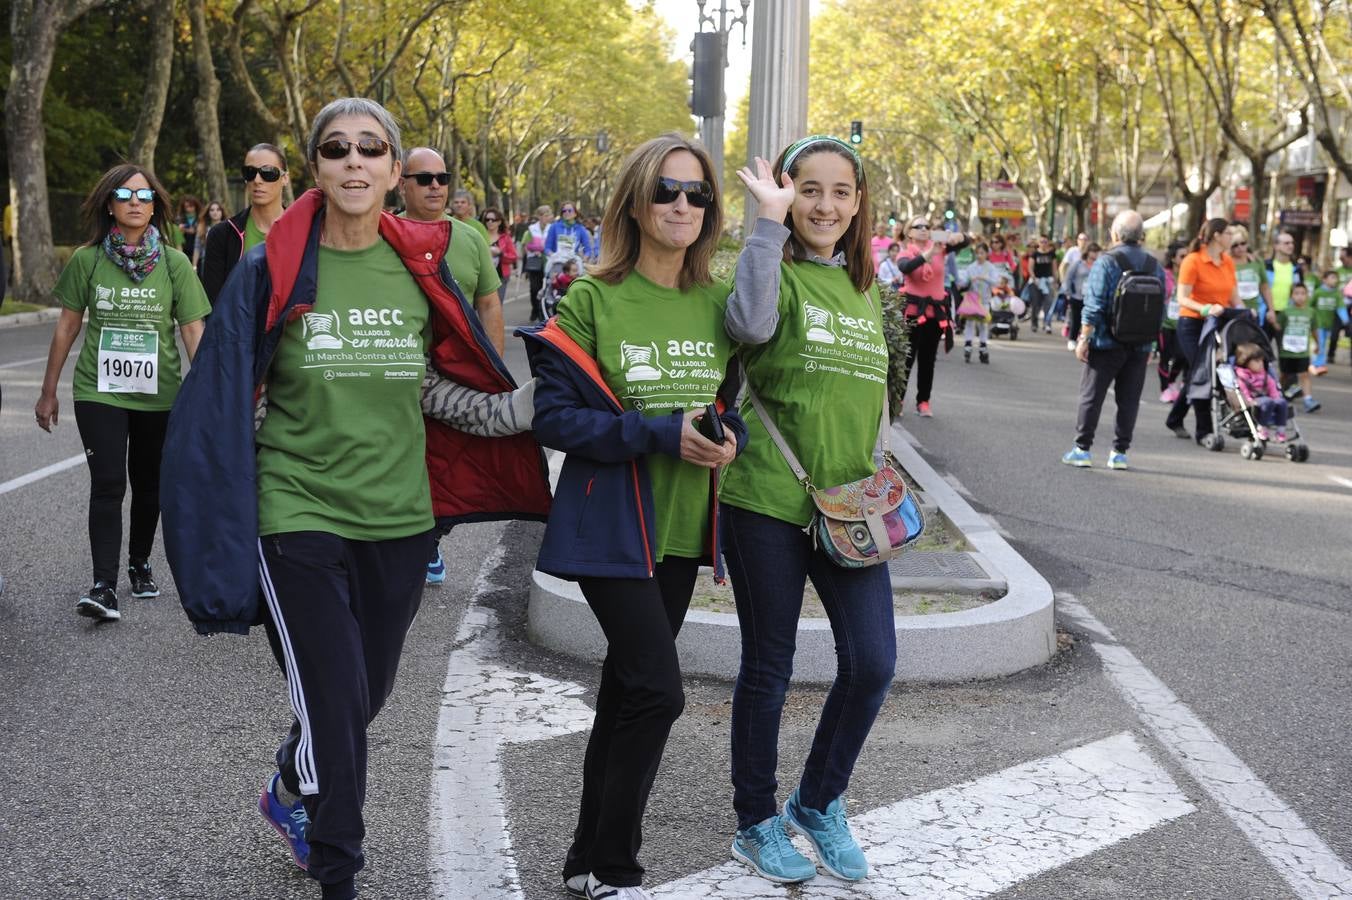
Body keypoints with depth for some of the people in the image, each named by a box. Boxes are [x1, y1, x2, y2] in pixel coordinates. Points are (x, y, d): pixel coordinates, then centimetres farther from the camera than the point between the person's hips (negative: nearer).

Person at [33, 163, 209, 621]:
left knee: (149, 485, 14)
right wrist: (48, 391, 8)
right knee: (107, 484, -12)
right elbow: (67, 327, 5)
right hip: (99, 392, -1)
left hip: (158, 394, 1)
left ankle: (140, 563, 35)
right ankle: (104, 586, -13)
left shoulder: (174, 263, -2)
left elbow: (193, 330, -2)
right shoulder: (86, 260, -2)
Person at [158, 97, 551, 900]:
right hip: (299, 512, -4)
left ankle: (292, 791, 48)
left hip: (398, 516, 4)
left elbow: (442, 389, 12)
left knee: (369, 691, 17)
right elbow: (222, 403, -2)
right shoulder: (272, 271, -6)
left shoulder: (420, 270, 2)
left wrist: (547, 401, 3)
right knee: (336, 701, -7)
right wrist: (218, 528, -5)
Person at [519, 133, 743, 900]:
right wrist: (659, 434, -21)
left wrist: (729, 435, -7)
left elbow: (733, 398, 17)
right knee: (658, 691, -13)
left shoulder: (718, 305, 7)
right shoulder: (593, 301, -8)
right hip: (611, 528, -5)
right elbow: (555, 416, -12)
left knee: (628, 690, 13)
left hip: (682, 528, 5)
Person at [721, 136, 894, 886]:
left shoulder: (865, 290, 13)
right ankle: (757, 823, 24)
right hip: (767, 501, -5)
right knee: (769, 667, 6)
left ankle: (819, 804, 24)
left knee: (873, 663, 0)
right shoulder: (777, 272, -6)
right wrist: (768, 219, -26)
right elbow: (750, 325, -30)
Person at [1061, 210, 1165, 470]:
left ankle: (1082, 449, 4)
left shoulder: (1106, 261, -9)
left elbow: (1094, 305, -13)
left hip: (1107, 343, -4)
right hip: (1140, 347, 4)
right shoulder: (1155, 266, 7)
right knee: (1129, 400, 8)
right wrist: (1150, 344, 15)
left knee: (1091, 396, 3)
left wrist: (1084, 338, -8)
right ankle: (1120, 453, 10)